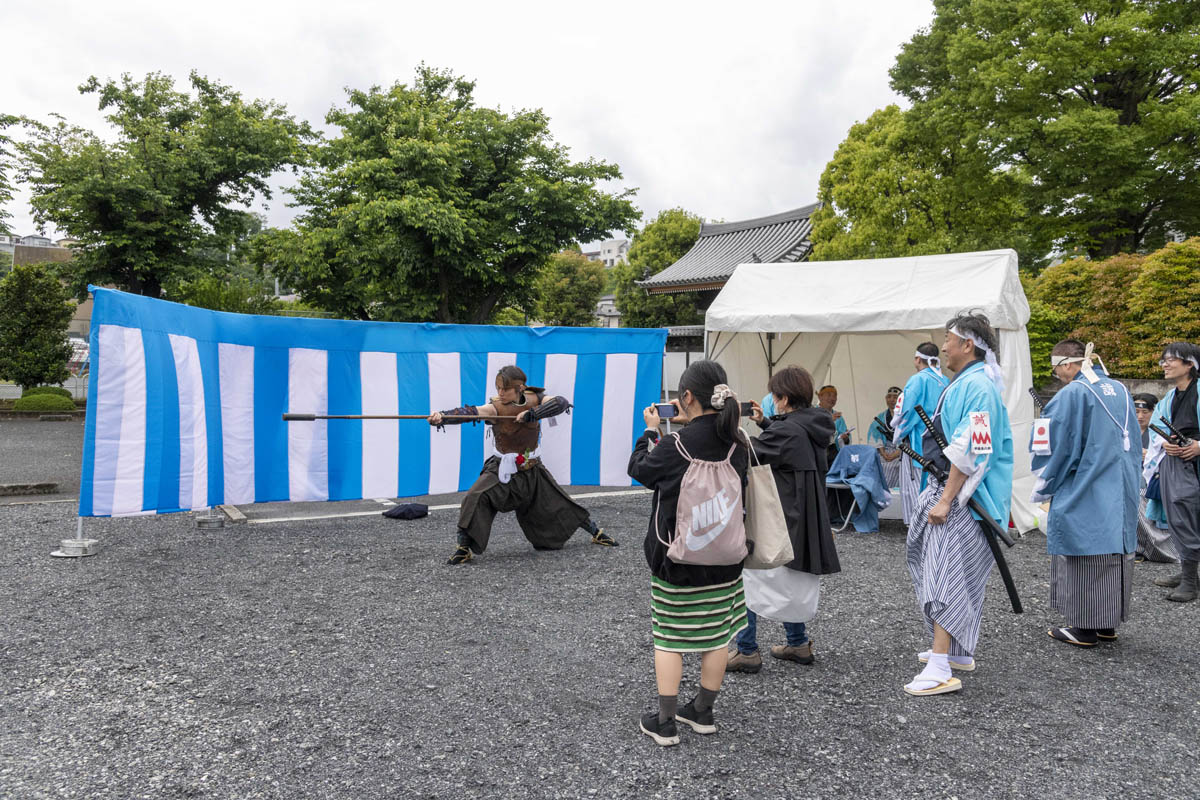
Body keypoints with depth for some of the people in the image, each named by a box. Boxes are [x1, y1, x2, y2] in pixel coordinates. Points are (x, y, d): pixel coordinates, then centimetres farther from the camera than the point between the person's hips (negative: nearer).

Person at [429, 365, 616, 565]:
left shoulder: (534, 400, -12)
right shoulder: (495, 407, -21)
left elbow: (561, 403, -28)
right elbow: (468, 412, -38)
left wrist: (533, 413, -41)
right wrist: (442, 416, -57)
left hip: (532, 471, 2)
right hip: (501, 470, -2)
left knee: (560, 505, 14)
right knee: (475, 498, -26)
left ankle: (596, 532, 37)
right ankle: (464, 548, -13)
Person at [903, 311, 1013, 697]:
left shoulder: (977, 387, -17)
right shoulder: (964, 383, 16)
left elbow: (968, 453, -24)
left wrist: (945, 501, -23)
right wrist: (940, 495, 23)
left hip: (962, 499, -11)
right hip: (949, 491, 11)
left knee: (947, 575, -12)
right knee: (957, 577, 17)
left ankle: (940, 671, -12)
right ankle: (956, 650, 29)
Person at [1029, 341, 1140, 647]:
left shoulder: (1072, 394, -13)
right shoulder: (1120, 391, 10)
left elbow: (1055, 446, -11)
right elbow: (1132, 442, 17)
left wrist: (1042, 488, 0)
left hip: (1083, 494, -7)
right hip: (1121, 492, 7)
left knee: (1083, 557, 0)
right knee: (1114, 552, 13)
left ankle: (1085, 627, 5)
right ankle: (1107, 623, 21)